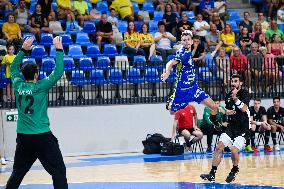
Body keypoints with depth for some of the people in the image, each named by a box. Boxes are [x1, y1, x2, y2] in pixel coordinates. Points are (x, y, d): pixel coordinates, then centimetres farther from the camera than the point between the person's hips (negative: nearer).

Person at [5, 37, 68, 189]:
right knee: (59, 172, -4)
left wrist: (23, 50, 21)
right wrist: (59, 50, -7)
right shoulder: (40, 87, -11)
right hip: (42, 136, -6)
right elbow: (58, 72, -12)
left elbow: (14, 68, 21)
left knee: (17, 173, 18)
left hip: (23, 137, 6)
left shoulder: (18, 85, 3)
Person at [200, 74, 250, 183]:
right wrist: (227, 112, 1)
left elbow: (244, 109, -20)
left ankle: (235, 170, 12)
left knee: (234, 150, -17)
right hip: (231, 126, 6)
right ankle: (212, 174, -4)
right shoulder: (228, 95, 11)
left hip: (243, 128, -6)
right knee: (219, 147, -7)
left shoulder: (244, 93, -6)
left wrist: (235, 98, -28)